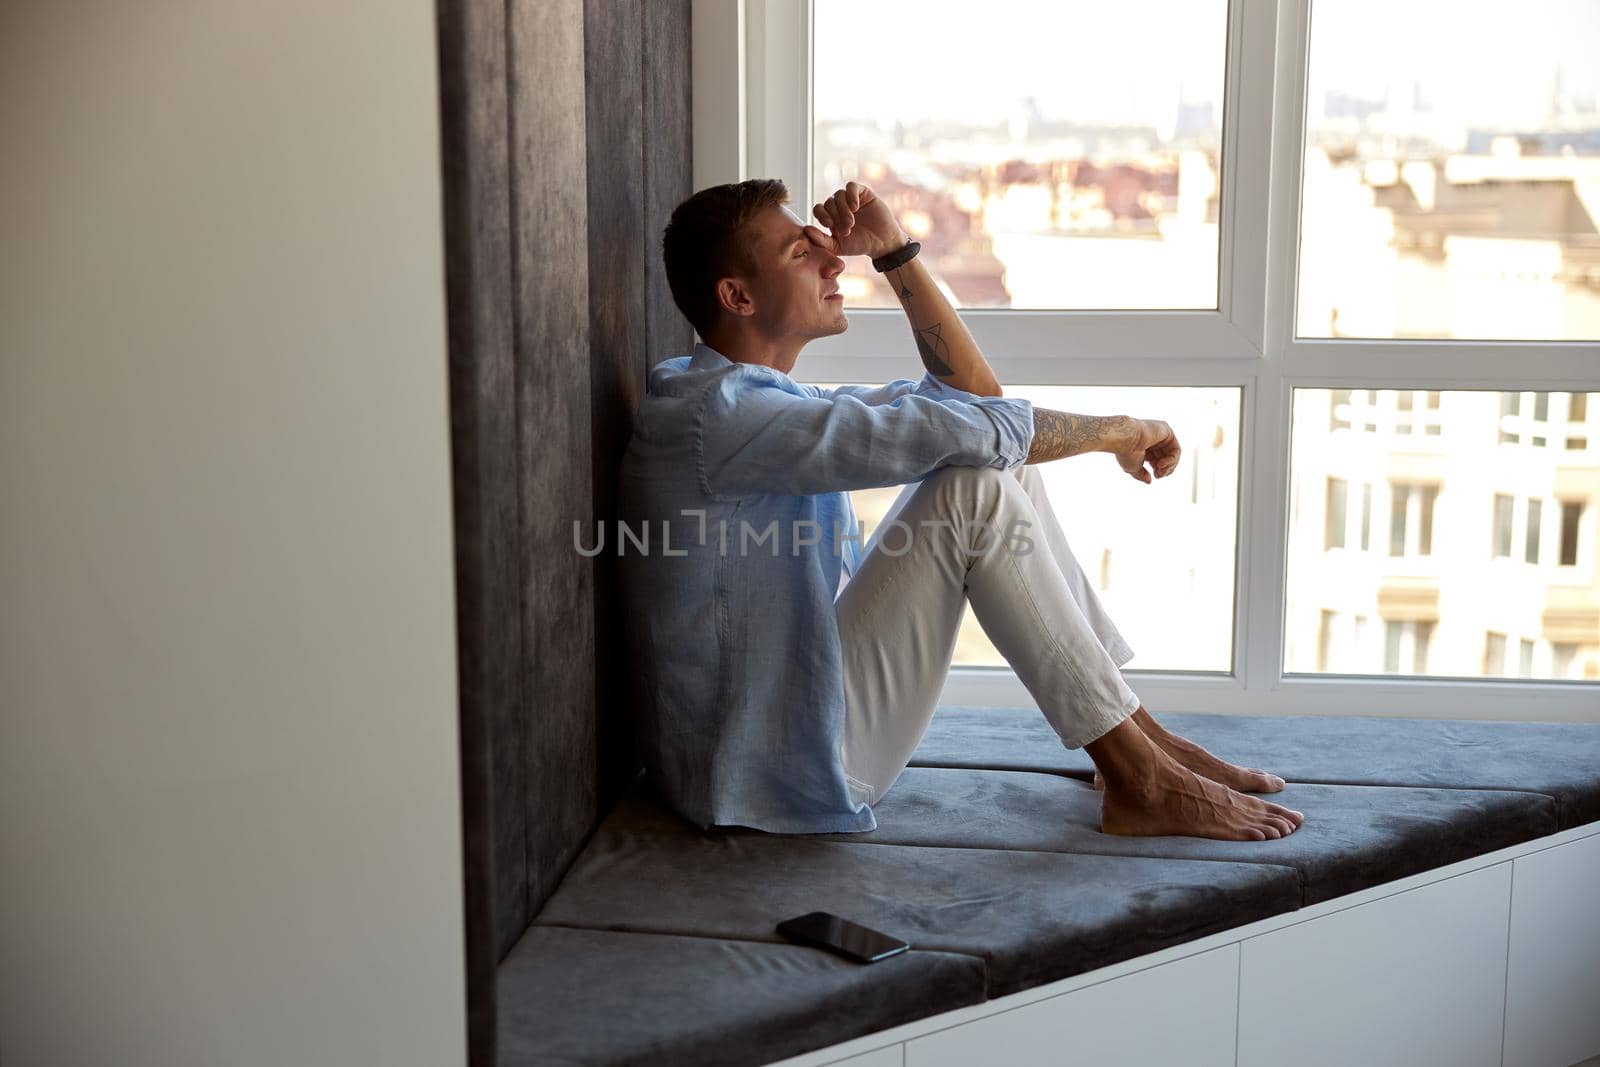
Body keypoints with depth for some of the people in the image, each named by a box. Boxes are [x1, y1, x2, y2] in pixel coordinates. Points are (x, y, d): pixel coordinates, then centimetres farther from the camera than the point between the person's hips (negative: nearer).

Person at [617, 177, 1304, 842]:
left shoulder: (769, 402, 14)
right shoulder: (711, 412, -19)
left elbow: (969, 394, 14)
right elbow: (956, 432, -24)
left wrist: (896, 254, 6)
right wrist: (1118, 431, -10)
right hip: (773, 771, -10)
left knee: (998, 463, 6)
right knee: (976, 488, -20)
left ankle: (1141, 735, 7)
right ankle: (1138, 781, -12)